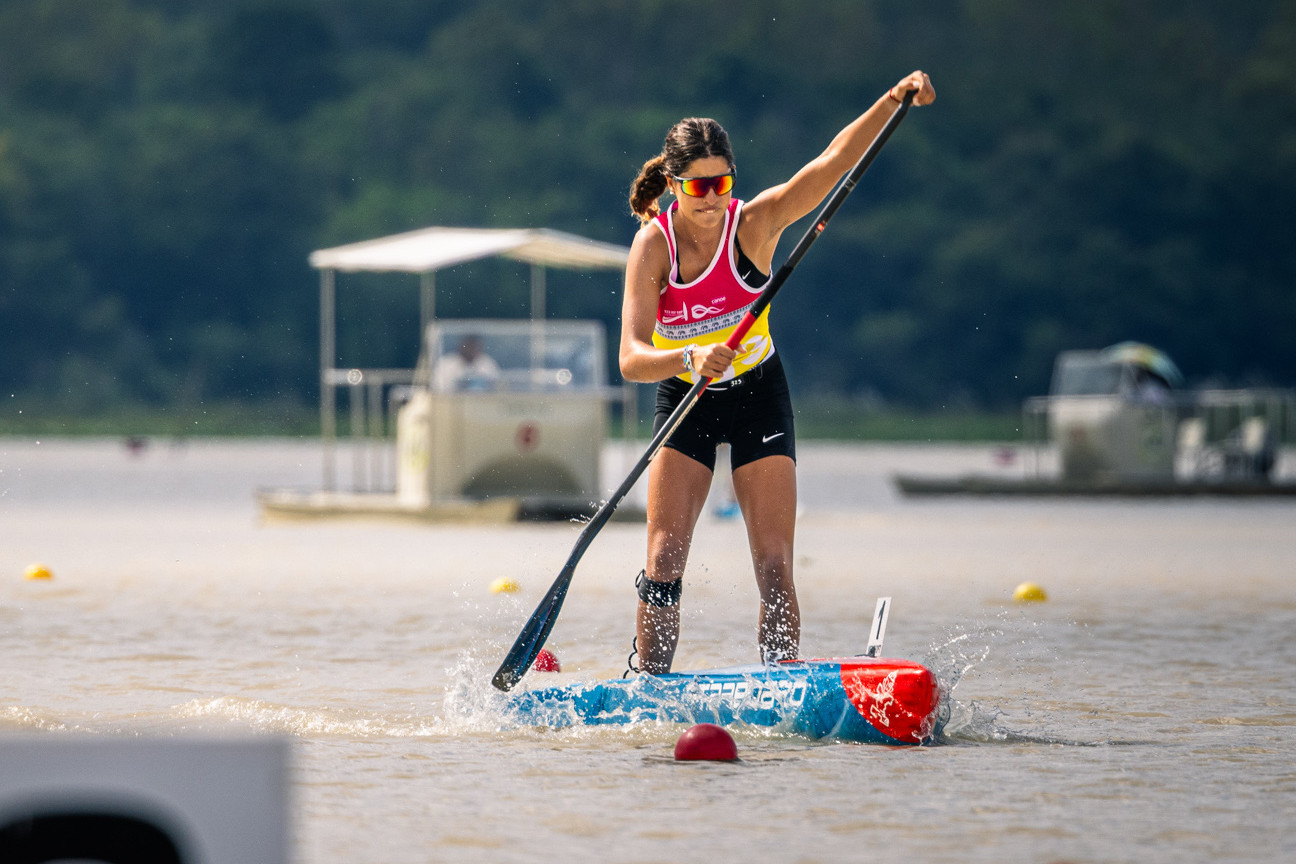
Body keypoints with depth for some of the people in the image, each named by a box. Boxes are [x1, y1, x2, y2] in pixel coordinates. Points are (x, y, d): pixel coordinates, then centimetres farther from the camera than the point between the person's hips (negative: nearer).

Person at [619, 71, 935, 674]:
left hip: (757, 397, 0)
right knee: (664, 561, -7)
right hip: (683, 398, 0)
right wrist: (689, 358, -49)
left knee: (775, 568, -4)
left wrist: (894, 99, -41)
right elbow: (631, 359, -29)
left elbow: (833, 163, -29)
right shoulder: (653, 245, -19)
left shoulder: (754, 223, -18)